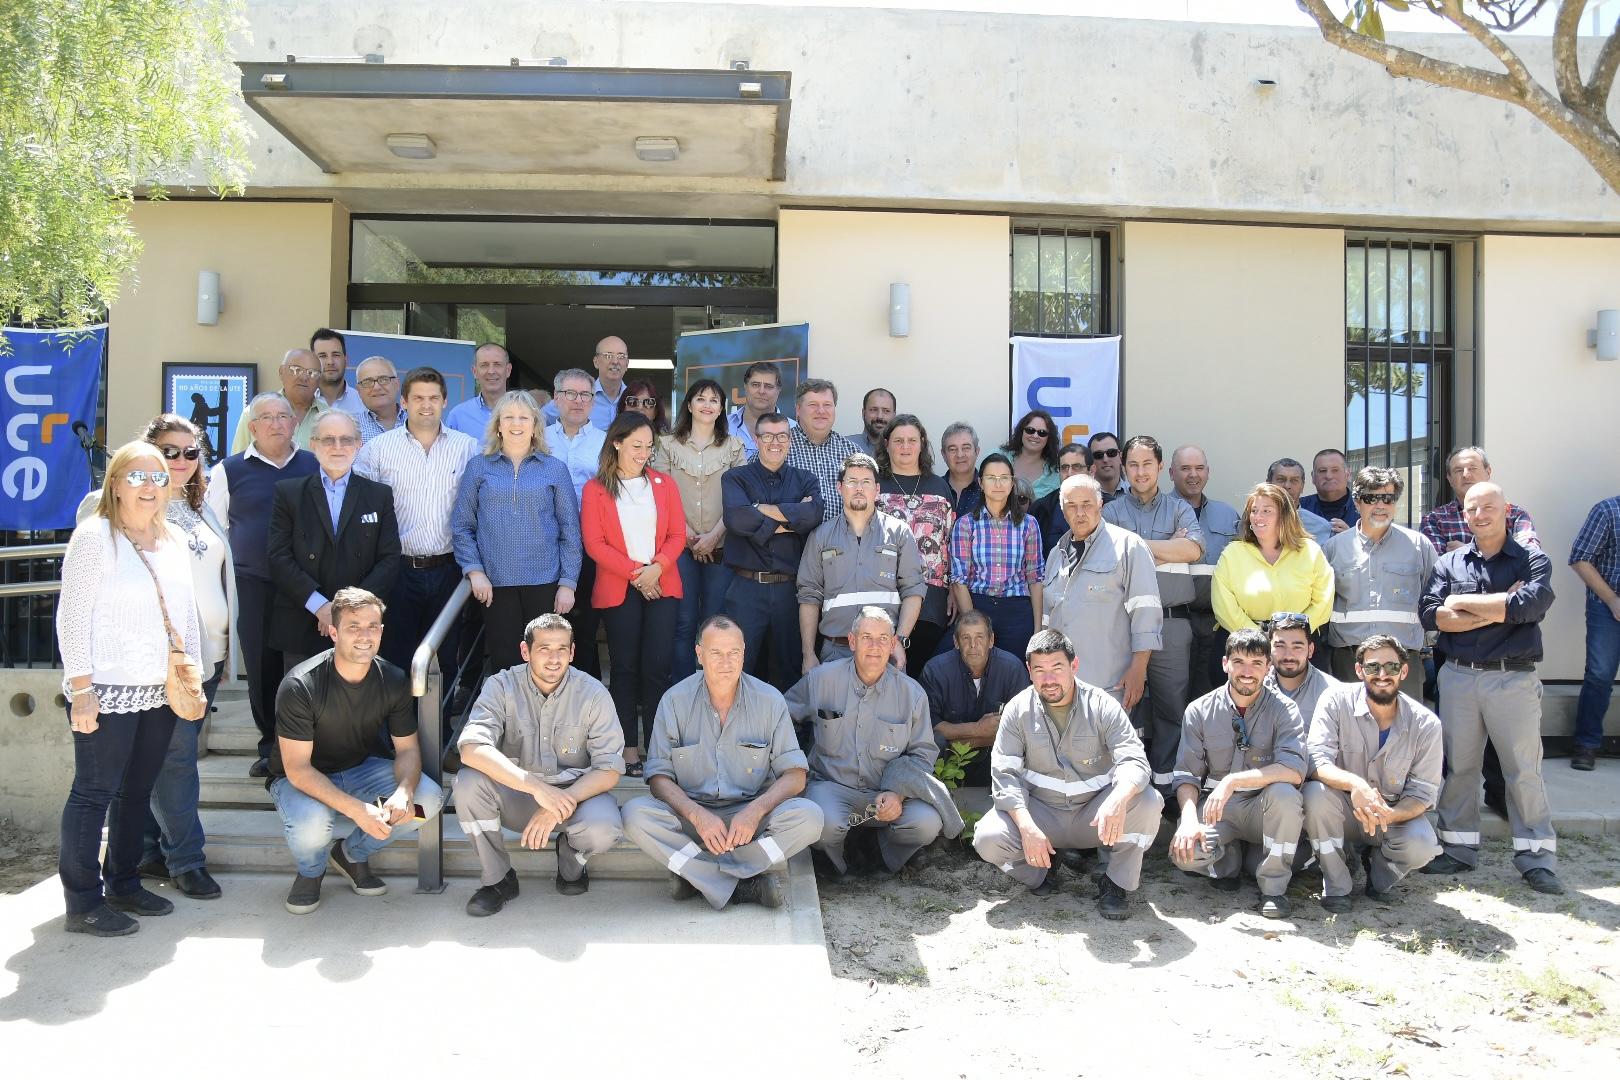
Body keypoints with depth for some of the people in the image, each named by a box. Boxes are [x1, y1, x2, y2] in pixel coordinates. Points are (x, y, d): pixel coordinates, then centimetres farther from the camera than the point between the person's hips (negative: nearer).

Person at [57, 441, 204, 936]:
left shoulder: (175, 539, 12)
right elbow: (72, 616, -10)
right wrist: (81, 688, -14)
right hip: (108, 691, -6)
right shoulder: (94, 536, -7)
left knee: (138, 791, 14)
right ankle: (83, 904, 8)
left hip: (160, 691, 6)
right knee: (94, 793, 0)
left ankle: (124, 883, 26)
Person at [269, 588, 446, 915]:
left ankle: (352, 852, 8)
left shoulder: (393, 680, -13)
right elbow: (297, 768, -26)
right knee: (311, 823, -37)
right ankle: (311, 872, 3)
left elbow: (407, 748, -7)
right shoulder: (300, 686, -26)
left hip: (362, 769, 4)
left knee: (429, 798, -20)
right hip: (302, 780, -4)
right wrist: (356, 809, -38)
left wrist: (404, 792, -31)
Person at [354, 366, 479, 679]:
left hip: (450, 570, 1)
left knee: (456, 659, 9)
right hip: (399, 571, 0)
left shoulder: (468, 448, 4)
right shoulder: (377, 448, 2)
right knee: (396, 661, 8)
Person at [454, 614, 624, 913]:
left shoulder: (593, 694, -12)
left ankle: (571, 860, 7)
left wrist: (561, 802, -30)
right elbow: (471, 748, -29)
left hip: (577, 793, -1)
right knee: (468, 781, -28)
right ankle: (497, 879, -6)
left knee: (602, 827, -33)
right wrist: (536, 786, -41)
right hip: (516, 796, 1)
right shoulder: (502, 686, -13)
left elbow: (610, 769, -14)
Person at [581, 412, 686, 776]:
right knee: (625, 668, 3)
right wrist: (634, 573, -11)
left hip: (662, 586, 2)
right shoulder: (595, 489, 2)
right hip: (617, 590, -1)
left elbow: (677, 534, 6)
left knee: (657, 667, -3)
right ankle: (629, 748, 10)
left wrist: (656, 568, -11)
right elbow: (594, 543, -4)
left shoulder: (664, 484, 10)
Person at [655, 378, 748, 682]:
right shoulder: (667, 444, 9)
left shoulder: (734, 447, 9)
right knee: (684, 622, -2)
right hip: (680, 545, 0)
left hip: (721, 545, 1)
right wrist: (687, 534, -8)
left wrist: (714, 535, -9)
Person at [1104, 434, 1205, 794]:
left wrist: (1141, 545, -6)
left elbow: (1194, 549, -6)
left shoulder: (1179, 509, 13)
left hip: (1172, 623, 1)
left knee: (1172, 705, 2)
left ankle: (1165, 780, 11)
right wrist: (1168, 549, -5)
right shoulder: (1111, 512, 10)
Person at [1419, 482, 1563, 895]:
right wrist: (1499, 610, -13)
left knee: (1524, 769, 1)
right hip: (1458, 677, 2)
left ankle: (1536, 857, 11)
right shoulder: (1449, 563, 9)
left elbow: (1532, 604, -17)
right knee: (1458, 765, 8)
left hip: (1514, 679, -2)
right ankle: (1458, 848, 18)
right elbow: (1430, 614, -6)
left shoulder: (1533, 560, 3)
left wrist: (1463, 602, -10)